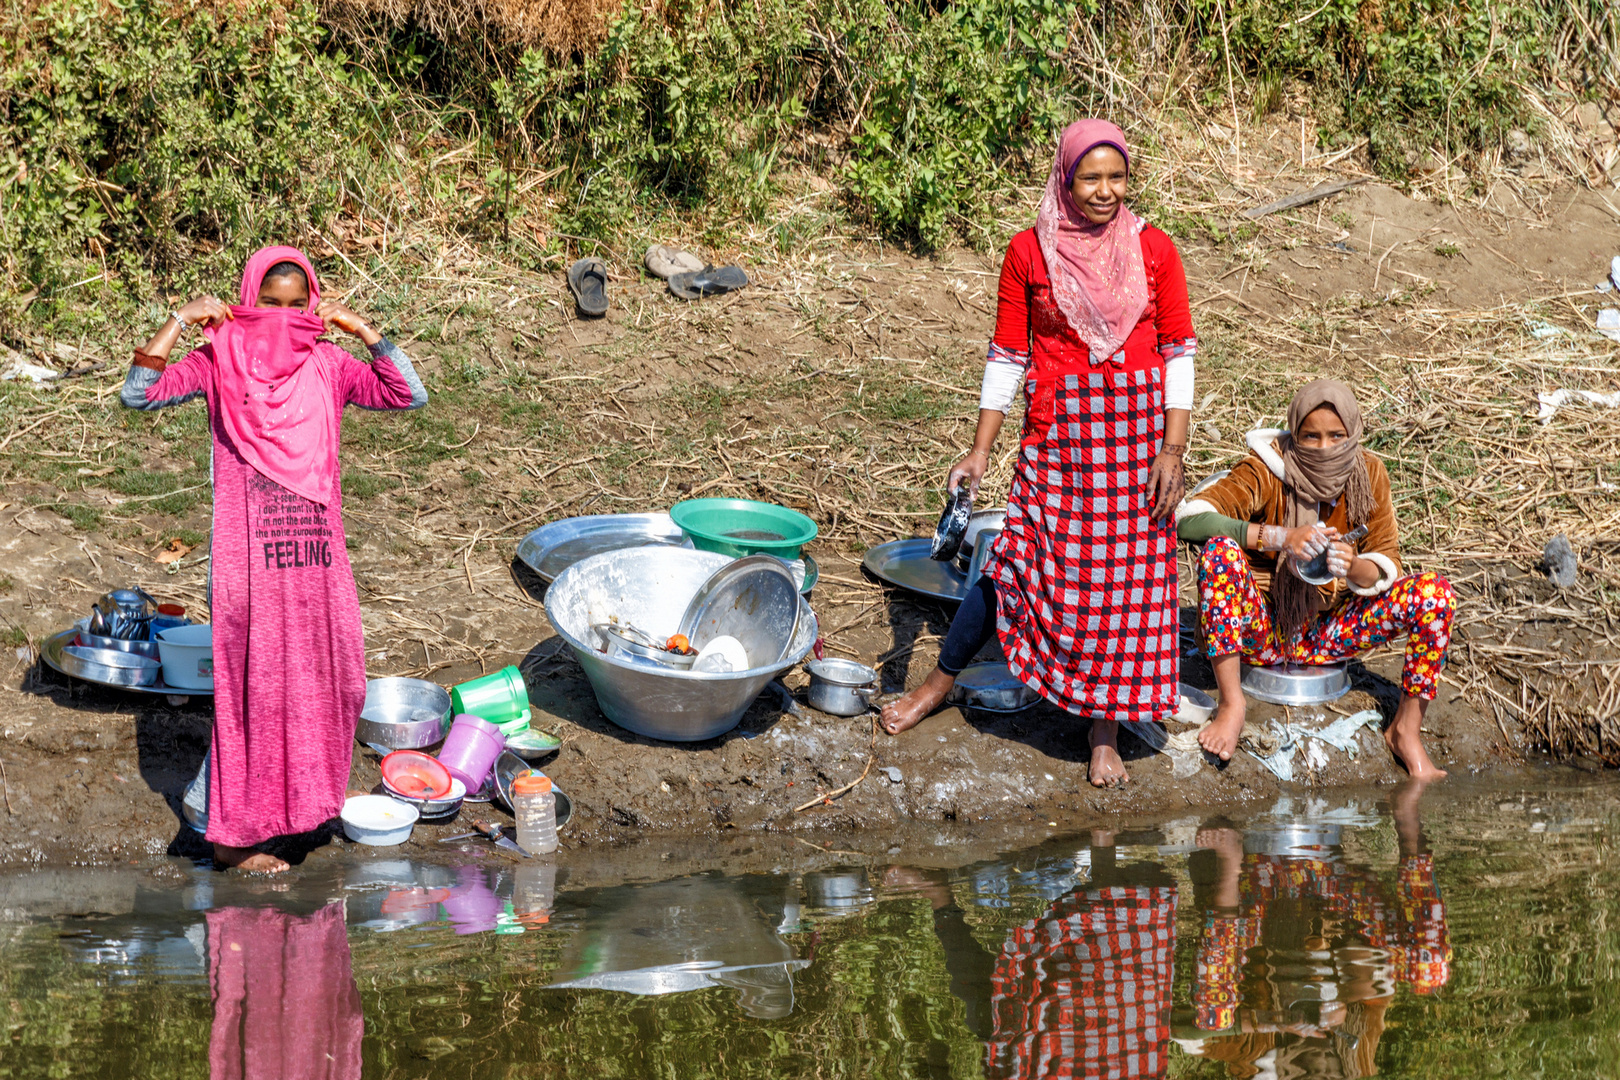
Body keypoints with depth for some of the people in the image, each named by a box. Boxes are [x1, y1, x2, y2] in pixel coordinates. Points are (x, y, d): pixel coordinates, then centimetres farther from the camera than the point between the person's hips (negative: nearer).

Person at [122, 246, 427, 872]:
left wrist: (364, 330, -8)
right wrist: (180, 322, -17)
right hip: (248, 554, -4)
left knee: (323, 674, 12)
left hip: (314, 550, 4)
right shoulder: (221, 363, -3)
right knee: (251, 683, -1)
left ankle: (308, 793, 33)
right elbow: (138, 395, -15)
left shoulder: (326, 367, 5)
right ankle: (231, 833, 7)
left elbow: (409, 396, -5)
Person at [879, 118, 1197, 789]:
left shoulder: (1153, 250, -1)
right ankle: (942, 680, 19)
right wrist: (980, 450, -1)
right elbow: (1007, 356, 2)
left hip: (1137, 431, 1)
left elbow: (1179, 352, 1)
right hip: (1059, 430, -1)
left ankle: (1105, 732, 14)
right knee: (1025, 563, -3)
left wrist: (1172, 450, -6)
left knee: (1127, 577, 2)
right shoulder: (1029, 251, -2)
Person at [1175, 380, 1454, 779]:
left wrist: (1354, 568, -30)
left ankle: (1406, 729, -7)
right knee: (1220, 550, -32)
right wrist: (1281, 537, -36)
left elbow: (1387, 564, -4)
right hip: (1262, 629, -3)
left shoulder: (1367, 472, -3)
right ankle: (1231, 705, -26)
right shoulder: (1266, 470, -14)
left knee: (1436, 592, -16)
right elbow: (1189, 517, -28)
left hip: (1329, 632, 3)